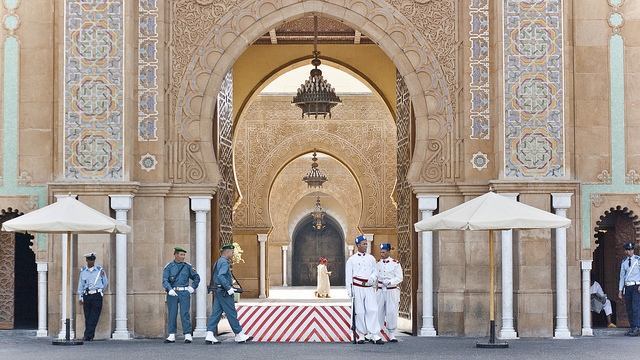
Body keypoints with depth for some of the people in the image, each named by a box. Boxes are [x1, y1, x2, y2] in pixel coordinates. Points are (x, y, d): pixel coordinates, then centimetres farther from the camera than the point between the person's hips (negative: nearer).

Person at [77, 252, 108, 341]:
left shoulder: (100, 270, 2)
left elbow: (105, 282, 14)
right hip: (87, 296, 3)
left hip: (97, 296, -3)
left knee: (94, 317, -8)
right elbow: (80, 284, 14)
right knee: (87, 317, 3)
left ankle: (88, 335, -10)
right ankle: (90, 336, 8)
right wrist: (80, 297, 11)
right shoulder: (83, 271, 9)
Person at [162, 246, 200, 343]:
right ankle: (172, 336, 7)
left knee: (185, 314, -6)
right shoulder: (169, 267, 4)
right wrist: (170, 289, -20)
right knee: (172, 314, 2)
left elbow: (197, 278, 17)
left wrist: (192, 287, 4)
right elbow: (165, 281, -4)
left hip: (184, 292, 0)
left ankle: (188, 335, -5)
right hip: (172, 293, 0)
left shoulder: (188, 266, 8)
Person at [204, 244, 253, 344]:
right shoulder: (225, 262, -14)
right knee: (232, 314, -2)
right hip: (224, 293, -10)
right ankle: (239, 335, 5)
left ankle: (209, 336, -1)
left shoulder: (218, 262, 17)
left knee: (215, 313, 5)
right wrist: (229, 288, -24)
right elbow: (221, 276, -27)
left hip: (218, 292, 10)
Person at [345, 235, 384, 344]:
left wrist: (370, 280, -10)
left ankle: (374, 335, -10)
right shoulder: (352, 259, 4)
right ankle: (361, 335, 7)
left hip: (369, 288, 2)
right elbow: (348, 276, 2)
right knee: (359, 312, -1)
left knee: (373, 310, -8)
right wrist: (349, 292, -5)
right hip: (357, 288, -2)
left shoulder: (371, 258, 13)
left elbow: (375, 273, 13)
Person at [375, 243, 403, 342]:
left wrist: (389, 282, -20)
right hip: (380, 291, 3)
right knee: (378, 312, 0)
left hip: (392, 292, -3)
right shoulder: (378, 264, 8)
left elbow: (399, 278, -6)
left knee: (392, 313, -4)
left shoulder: (395, 264, -2)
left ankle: (391, 335, 4)